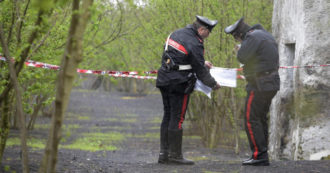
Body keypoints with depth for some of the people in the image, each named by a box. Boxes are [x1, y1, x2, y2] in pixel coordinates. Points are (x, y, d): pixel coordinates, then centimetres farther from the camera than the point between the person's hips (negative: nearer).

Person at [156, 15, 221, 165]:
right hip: (179, 84, -8)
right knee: (177, 118, -4)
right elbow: (200, 72, -10)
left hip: (164, 80, 8)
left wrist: (202, 63, 24)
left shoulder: (177, 34, 11)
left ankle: (164, 153, 13)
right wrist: (214, 84, 5)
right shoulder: (194, 44, -15)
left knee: (168, 116, 12)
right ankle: (175, 155, -1)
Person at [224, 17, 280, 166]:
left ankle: (259, 155, -13)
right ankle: (263, 157, 14)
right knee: (261, 119, 13)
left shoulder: (253, 37, -13)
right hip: (272, 83, 10)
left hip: (260, 85, -10)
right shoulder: (266, 36, 19)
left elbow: (242, 57, -17)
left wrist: (242, 46, 0)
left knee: (251, 119, -8)